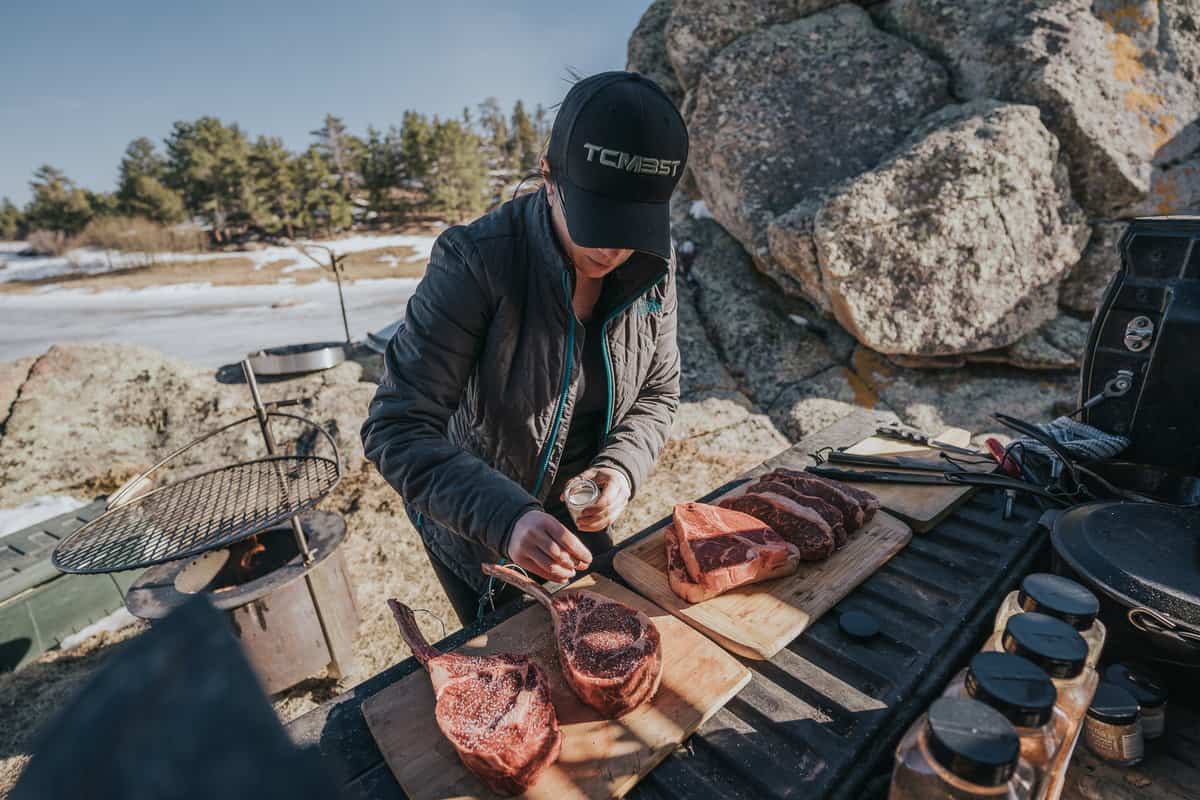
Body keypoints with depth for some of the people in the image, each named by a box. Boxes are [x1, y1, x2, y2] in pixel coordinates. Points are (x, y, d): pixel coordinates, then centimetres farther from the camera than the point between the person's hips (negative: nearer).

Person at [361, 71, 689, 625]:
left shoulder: (651, 265, -15)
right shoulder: (475, 262, -30)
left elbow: (658, 392, -2)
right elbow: (397, 429, -31)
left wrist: (622, 467, -21)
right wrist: (505, 518, -43)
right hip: (474, 534, -4)